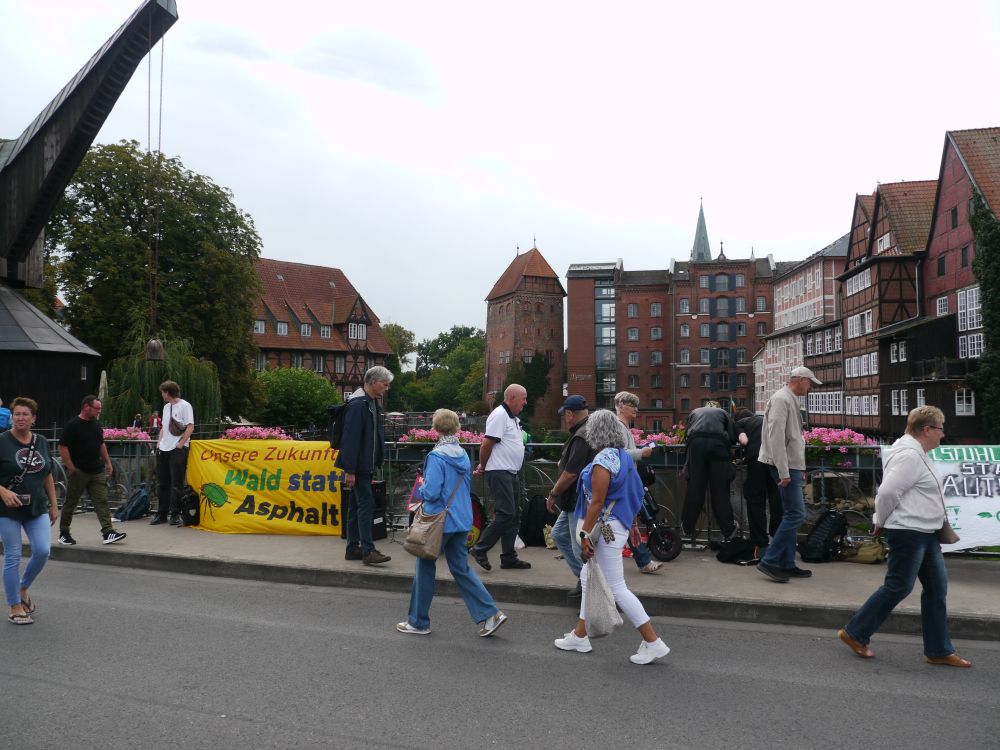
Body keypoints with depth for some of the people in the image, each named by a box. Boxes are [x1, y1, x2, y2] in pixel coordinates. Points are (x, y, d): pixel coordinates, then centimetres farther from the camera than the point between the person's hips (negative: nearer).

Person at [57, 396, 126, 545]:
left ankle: (108, 532, -7)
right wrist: (71, 468, -15)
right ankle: (64, 533, 21)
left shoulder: (96, 424, 11)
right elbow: (63, 447, -12)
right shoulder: (73, 425, -10)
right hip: (78, 471, -6)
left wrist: (108, 462, 16)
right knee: (70, 503, 8)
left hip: (97, 471, 6)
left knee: (102, 501, -3)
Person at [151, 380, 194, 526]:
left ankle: (175, 515, 2)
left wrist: (181, 444, -15)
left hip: (178, 450, -8)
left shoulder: (185, 406, -6)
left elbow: (190, 427, -12)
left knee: (176, 484, -4)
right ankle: (161, 514, 18)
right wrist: (159, 442, 11)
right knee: (162, 483, 11)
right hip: (163, 449, 8)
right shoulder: (166, 407, 17)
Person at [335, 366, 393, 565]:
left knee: (356, 506, 13)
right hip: (358, 467, -9)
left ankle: (352, 549, 20)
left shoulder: (374, 403, 12)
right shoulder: (357, 404, -17)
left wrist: (376, 465, 17)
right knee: (366, 505, -8)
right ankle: (368, 551, -5)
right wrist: (350, 470, -22)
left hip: (367, 466, 9)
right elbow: (351, 439, -21)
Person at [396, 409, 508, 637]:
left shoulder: (436, 457, -17)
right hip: (461, 521, 7)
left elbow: (431, 492, -20)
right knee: (461, 568, 14)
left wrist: (420, 488, 0)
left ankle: (418, 622, 21)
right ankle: (490, 614, 5)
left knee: (425, 568, 10)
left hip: (440, 521, -6)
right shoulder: (464, 456, 5)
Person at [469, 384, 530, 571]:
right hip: (499, 472, -10)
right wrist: (483, 466, -4)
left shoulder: (512, 418, 18)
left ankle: (508, 557, 17)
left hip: (510, 473, 10)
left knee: (513, 516, 11)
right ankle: (479, 549, -4)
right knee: (506, 513, -13)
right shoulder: (499, 415, -14)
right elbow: (487, 444, -17)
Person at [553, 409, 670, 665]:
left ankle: (653, 642, 2)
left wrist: (585, 534, -17)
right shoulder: (623, 455, 9)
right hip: (618, 524, 10)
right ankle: (580, 636, 27)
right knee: (588, 578, 18)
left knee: (617, 588, -3)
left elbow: (597, 501, -21)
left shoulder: (603, 459, -19)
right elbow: (633, 492, 15)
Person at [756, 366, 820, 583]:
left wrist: (795, 468, 17)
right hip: (786, 467, -10)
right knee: (795, 514, -11)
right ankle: (769, 561, -7)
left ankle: (787, 564, 17)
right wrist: (783, 472, -22)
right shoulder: (781, 399, -13)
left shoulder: (790, 400, 18)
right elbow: (776, 436, -21)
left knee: (791, 514, 12)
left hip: (791, 466, 10)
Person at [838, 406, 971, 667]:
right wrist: (881, 522, -10)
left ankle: (939, 650, 20)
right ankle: (855, 633, 9)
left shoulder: (915, 453, 15)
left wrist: (883, 521, 16)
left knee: (937, 587, 11)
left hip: (924, 533, 11)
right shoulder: (909, 456, -19)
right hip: (907, 533, -11)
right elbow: (887, 492, -24)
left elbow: (890, 491, 21)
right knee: (898, 587, -3)